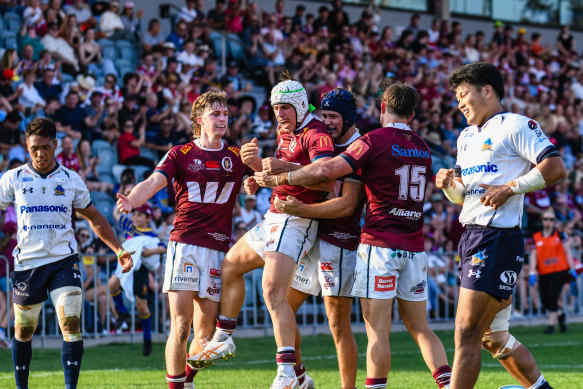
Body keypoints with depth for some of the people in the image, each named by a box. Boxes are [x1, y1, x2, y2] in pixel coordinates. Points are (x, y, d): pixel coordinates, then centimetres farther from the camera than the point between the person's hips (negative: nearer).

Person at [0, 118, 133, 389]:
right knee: (23, 332, 7)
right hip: (27, 263, 0)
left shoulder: (71, 180, 6)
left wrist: (119, 250, 8)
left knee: (71, 325, -14)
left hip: (64, 261, 0)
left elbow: (94, 218, 15)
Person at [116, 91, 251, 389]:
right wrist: (131, 201, -29)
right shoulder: (180, 154, 6)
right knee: (180, 326, -11)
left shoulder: (237, 157, 13)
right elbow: (154, 182, -8)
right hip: (184, 244, -2)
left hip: (218, 249, 2)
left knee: (205, 331, 3)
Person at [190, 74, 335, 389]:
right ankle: (223, 339, 36)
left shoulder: (315, 135, -14)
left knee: (273, 293, -22)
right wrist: (256, 163, 8)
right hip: (274, 218, 11)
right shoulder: (285, 133, 16)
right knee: (229, 266, 23)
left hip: (294, 222, -11)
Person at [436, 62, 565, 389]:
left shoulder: (515, 126, -5)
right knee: (493, 338, 14)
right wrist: (450, 183, 6)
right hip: (472, 237, 10)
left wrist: (509, 188, -16)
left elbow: (556, 167, -14)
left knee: (467, 334, -13)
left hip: (499, 237, -10)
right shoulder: (467, 137, 22)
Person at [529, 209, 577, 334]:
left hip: (559, 271, -4)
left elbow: (567, 252, 3)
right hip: (544, 273, 4)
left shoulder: (560, 235, 2)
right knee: (545, 300, 0)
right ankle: (560, 315, 28)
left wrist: (572, 269, -2)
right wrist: (532, 273, -1)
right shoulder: (536, 238, 10)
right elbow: (533, 256, 8)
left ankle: (551, 324, -4)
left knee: (552, 297, -12)